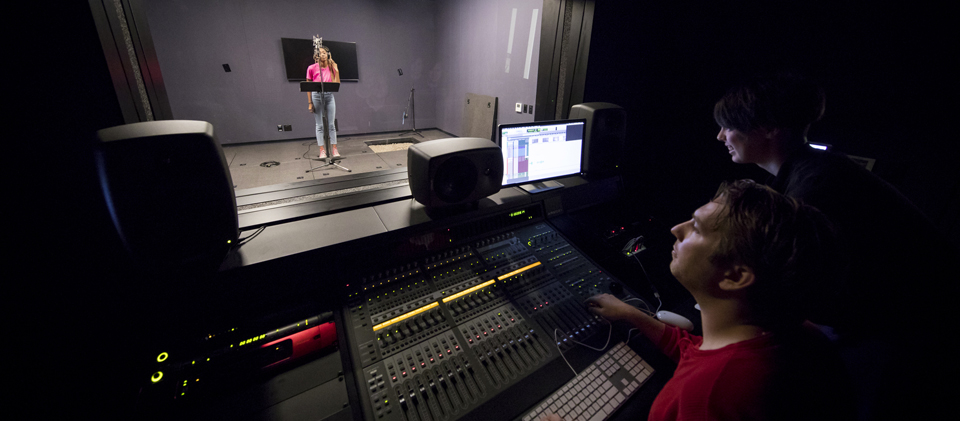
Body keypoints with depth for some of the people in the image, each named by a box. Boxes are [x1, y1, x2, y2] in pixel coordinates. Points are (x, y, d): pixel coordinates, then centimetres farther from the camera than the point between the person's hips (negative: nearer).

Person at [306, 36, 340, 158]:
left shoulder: (332, 67, 6)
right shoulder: (312, 68, -1)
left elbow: (337, 84, 0)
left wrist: (336, 71, -7)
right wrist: (310, 103, -3)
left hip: (329, 96, 2)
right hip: (316, 96, -2)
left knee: (331, 124, 3)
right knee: (319, 125, 1)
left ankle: (334, 148, 8)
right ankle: (322, 150, 6)